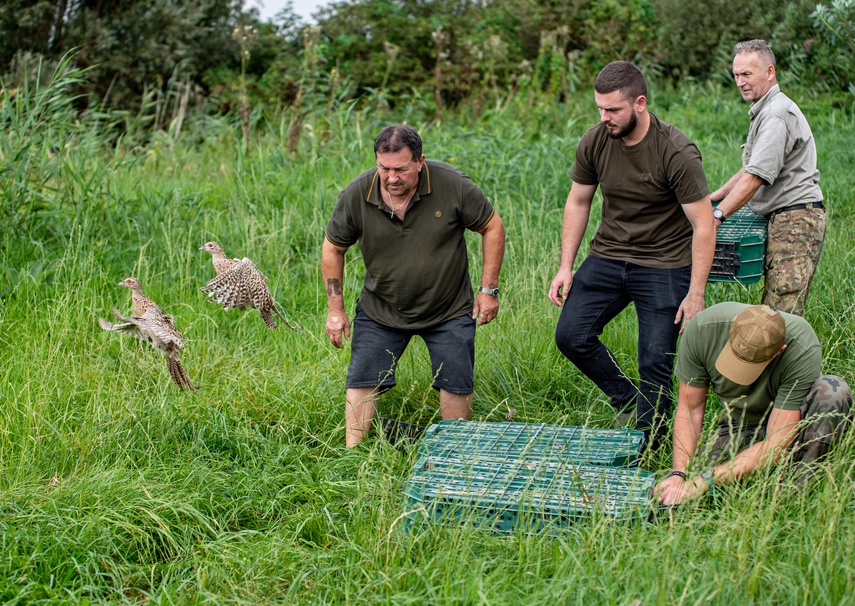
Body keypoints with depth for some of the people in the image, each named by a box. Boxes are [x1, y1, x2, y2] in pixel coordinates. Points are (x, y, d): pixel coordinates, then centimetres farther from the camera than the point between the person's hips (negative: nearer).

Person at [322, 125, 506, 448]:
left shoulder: (452, 185, -20)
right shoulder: (356, 194, -15)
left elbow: (492, 227, -6)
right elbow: (333, 249, 0)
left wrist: (489, 290, -7)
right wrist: (335, 310, -2)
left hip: (449, 311, -1)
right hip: (380, 310, 1)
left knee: (455, 385, 2)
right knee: (361, 382, -5)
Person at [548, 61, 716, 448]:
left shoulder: (677, 152, -19)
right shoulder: (594, 142, -6)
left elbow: (703, 225, -15)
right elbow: (577, 202, 8)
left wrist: (696, 293, -17)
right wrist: (566, 266, 2)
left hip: (664, 266, -5)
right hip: (607, 256, 5)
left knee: (655, 363, -5)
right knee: (571, 336, -5)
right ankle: (629, 402, 16)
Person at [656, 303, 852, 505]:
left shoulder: (804, 351, -33)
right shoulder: (701, 328, -25)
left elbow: (777, 444, -33)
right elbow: (690, 408, -14)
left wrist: (705, 480, -38)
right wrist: (678, 474, -28)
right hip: (740, 427, 2)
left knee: (833, 390, -34)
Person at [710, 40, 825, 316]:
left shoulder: (777, 114, -14)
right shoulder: (764, 111, 20)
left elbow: (756, 177, -21)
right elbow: (753, 167, 29)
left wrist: (717, 215, -24)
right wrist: (714, 197, 22)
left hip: (795, 219, -11)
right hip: (782, 219, 11)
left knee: (780, 315, -16)